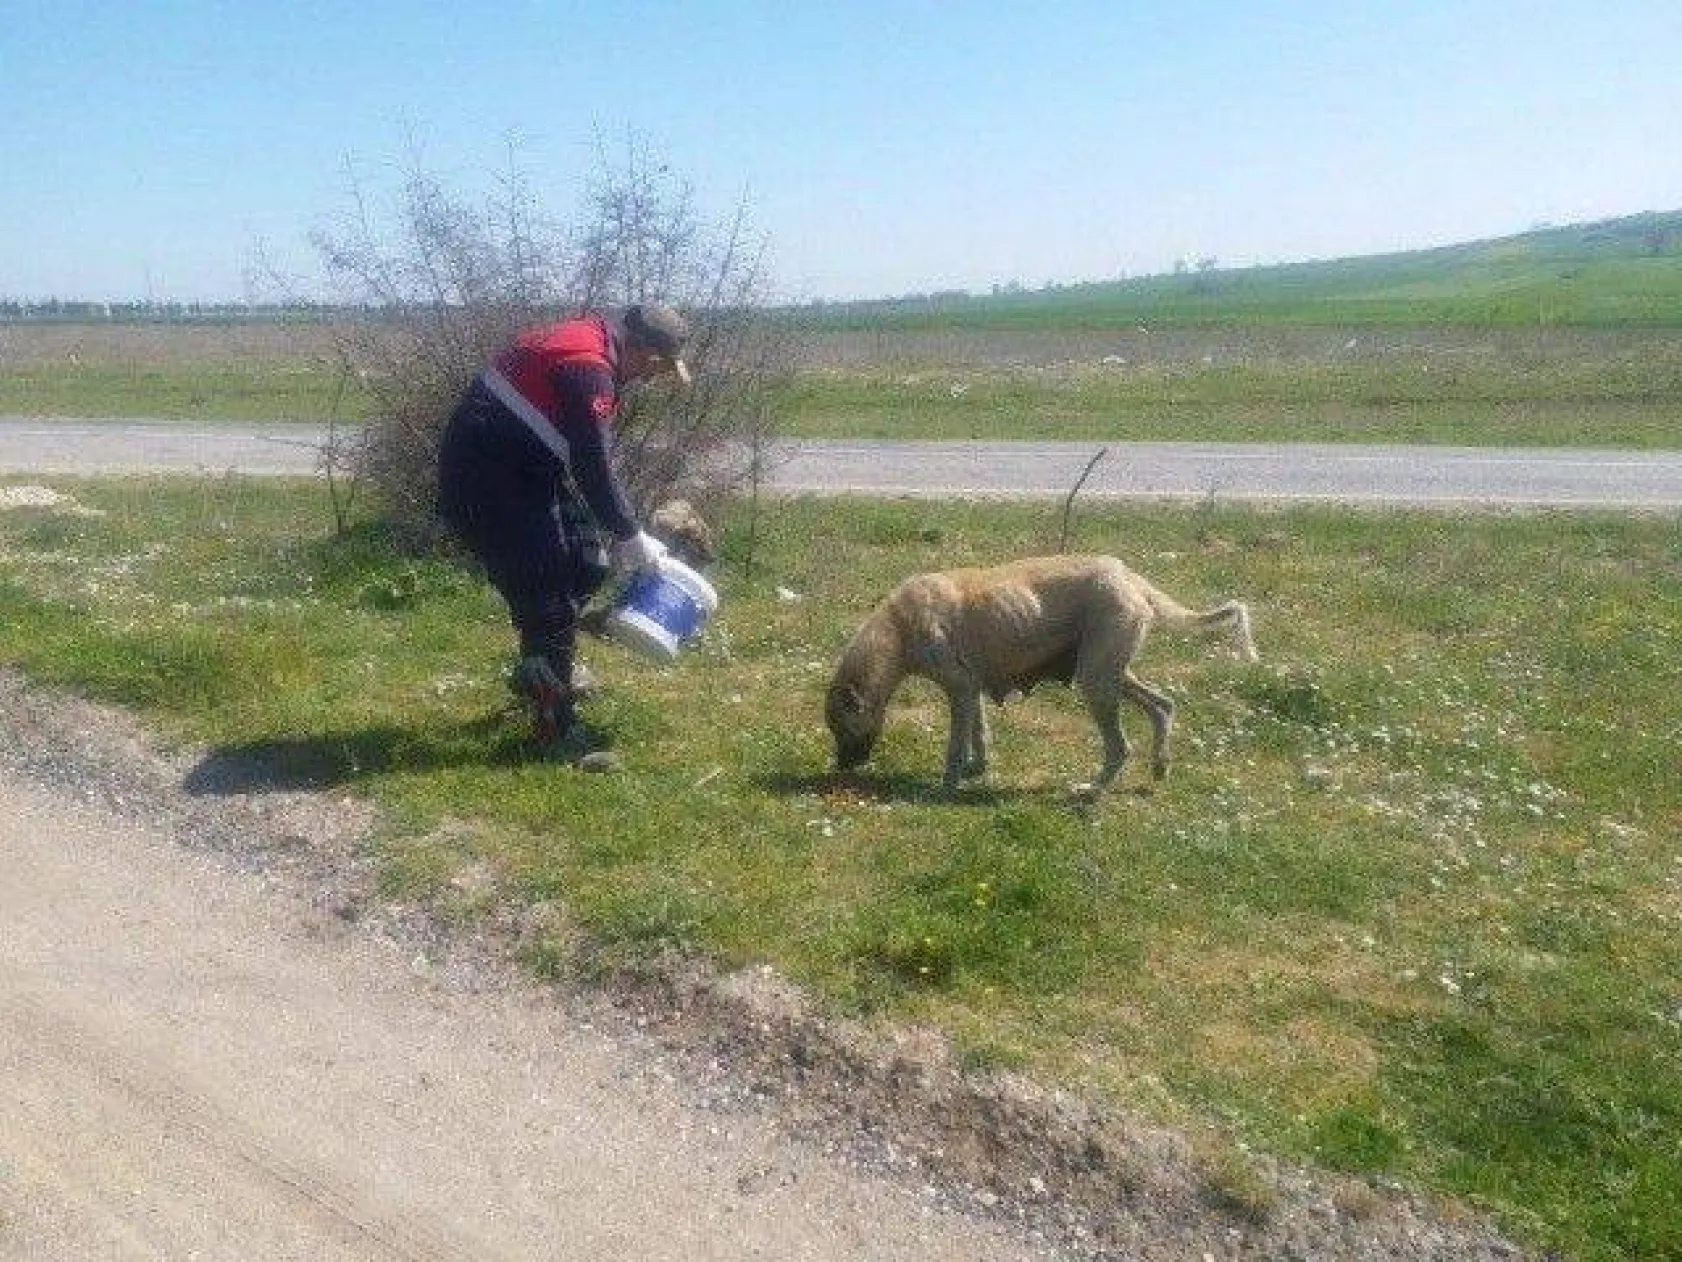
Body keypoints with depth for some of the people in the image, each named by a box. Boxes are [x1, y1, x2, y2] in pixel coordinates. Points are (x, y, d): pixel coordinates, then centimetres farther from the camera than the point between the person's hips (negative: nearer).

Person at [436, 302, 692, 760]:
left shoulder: (591, 343, 10)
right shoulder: (589, 370, -22)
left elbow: (592, 457, 16)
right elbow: (594, 468, -21)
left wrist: (621, 533, 14)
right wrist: (631, 538, -9)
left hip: (518, 466, 10)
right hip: (485, 477, -10)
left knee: (587, 558, 15)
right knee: (545, 591, -8)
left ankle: (542, 669, 29)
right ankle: (554, 725, 1)